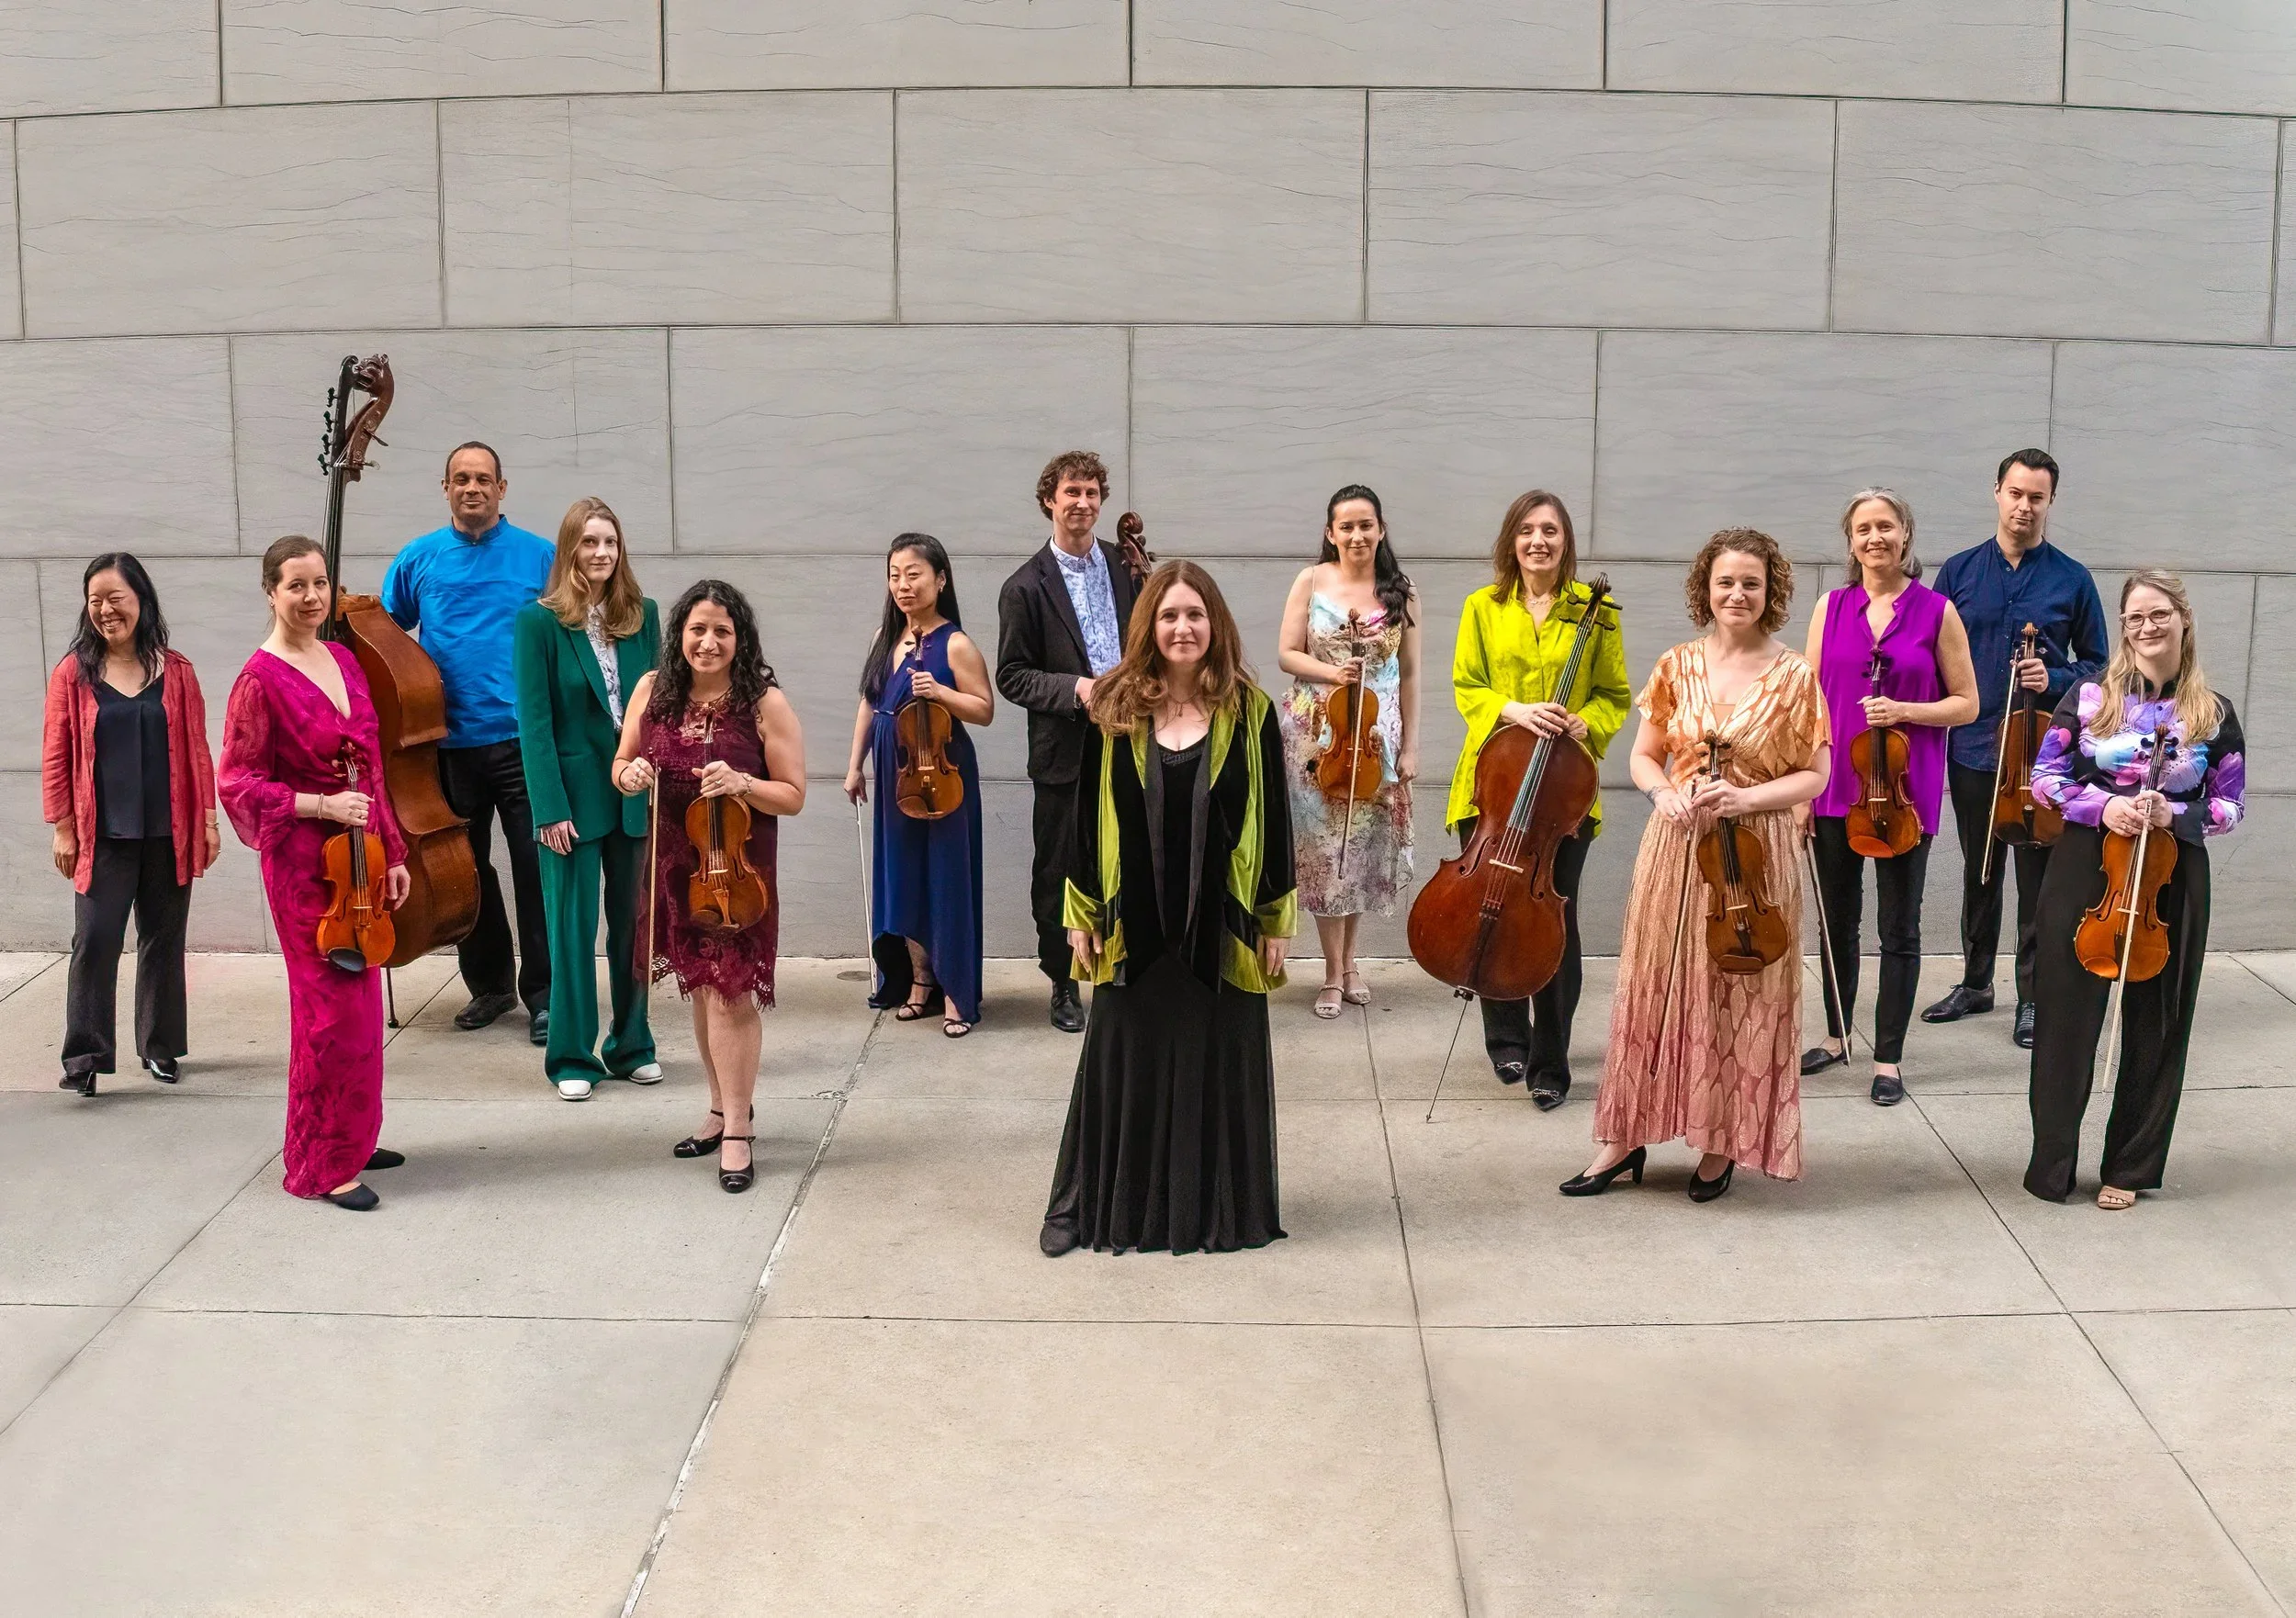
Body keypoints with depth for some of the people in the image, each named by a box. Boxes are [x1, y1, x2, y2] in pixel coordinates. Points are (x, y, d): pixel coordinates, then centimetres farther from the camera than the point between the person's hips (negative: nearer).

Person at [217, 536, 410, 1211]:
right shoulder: (261, 679, -11)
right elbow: (236, 783, -11)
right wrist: (321, 806, -21)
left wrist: (392, 851, 14)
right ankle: (322, 1165, 6)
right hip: (304, 861, -7)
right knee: (333, 1010, -4)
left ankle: (350, 1139, 28)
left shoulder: (344, 661, 10)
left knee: (358, 1002, 14)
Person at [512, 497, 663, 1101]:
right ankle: (572, 1057, 14)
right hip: (574, 792, -3)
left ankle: (632, 1047, 24)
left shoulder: (642, 615, 5)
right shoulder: (539, 621, -6)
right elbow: (534, 721, -9)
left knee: (635, 923, 11)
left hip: (637, 793, 3)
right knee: (573, 928, 3)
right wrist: (550, 809, -14)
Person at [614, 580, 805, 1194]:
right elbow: (622, 766, 11)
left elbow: (792, 796, -7)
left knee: (730, 994, -7)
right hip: (673, 865, 4)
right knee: (699, 989, 16)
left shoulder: (765, 703, -11)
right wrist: (628, 773, -13)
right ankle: (722, 1111, 31)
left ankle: (737, 1133, 2)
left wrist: (743, 784, -25)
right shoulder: (653, 691, -1)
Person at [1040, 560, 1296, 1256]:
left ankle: (1219, 1207, 22)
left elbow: (1273, 818, 0)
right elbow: (1087, 813, 2)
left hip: (1223, 924, 0)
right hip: (1134, 922, 1)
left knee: (1218, 1062, 9)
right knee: (1124, 1063, 10)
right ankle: (1095, 1203, 22)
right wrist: (1081, 913, 1)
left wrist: (1277, 918, -1)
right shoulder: (1113, 708, -2)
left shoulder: (1249, 711, -3)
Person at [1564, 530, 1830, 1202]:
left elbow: (1814, 776, -2)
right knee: (1655, 990, 7)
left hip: (1755, 854, -2)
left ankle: (1722, 1144, 20)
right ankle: (1628, 1136, 17)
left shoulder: (1795, 677, -4)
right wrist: (1664, 792, -12)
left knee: (1740, 1000, 5)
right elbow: (1645, 757, 9)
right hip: (1675, 845, 2)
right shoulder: (1678, 666, 3)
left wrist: (1747, 797, -18)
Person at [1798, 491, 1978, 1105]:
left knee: (1898, 931, 3)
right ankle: (1837, 1037, 30)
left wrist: (1905, 710, -16)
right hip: (1834, 791, 3)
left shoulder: (1937, 611, -2)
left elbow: (1966, 704, 2)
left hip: (1904, 790, -3)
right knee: (1837, 921, 13)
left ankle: (1889, 1059, 12)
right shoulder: (1832, 607, 5)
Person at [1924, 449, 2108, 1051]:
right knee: (1979, 874, 14)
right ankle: (1976, 982, 29)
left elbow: (2096, 664, 7)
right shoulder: (1959, 571, 4)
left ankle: (2033, 996, 14)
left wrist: (2055, 680, -13)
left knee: (2038, 877, 3)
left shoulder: (2071, 580, 1)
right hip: (1973, 749, 2)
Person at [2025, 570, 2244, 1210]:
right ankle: (2052, 1164, 16)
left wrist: (2175, 815, -14)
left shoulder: (2214, 714, 1)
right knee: (2067, 1019, 4)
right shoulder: (2089, 696, -1)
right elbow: (2045, 779, 2)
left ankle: (2129, 1169, 21)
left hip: (2171, 879, 1)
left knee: (2155, 1026, 8)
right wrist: (2101, 805, -15)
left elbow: (2229, 807, 5)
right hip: (2084, 873, -1)